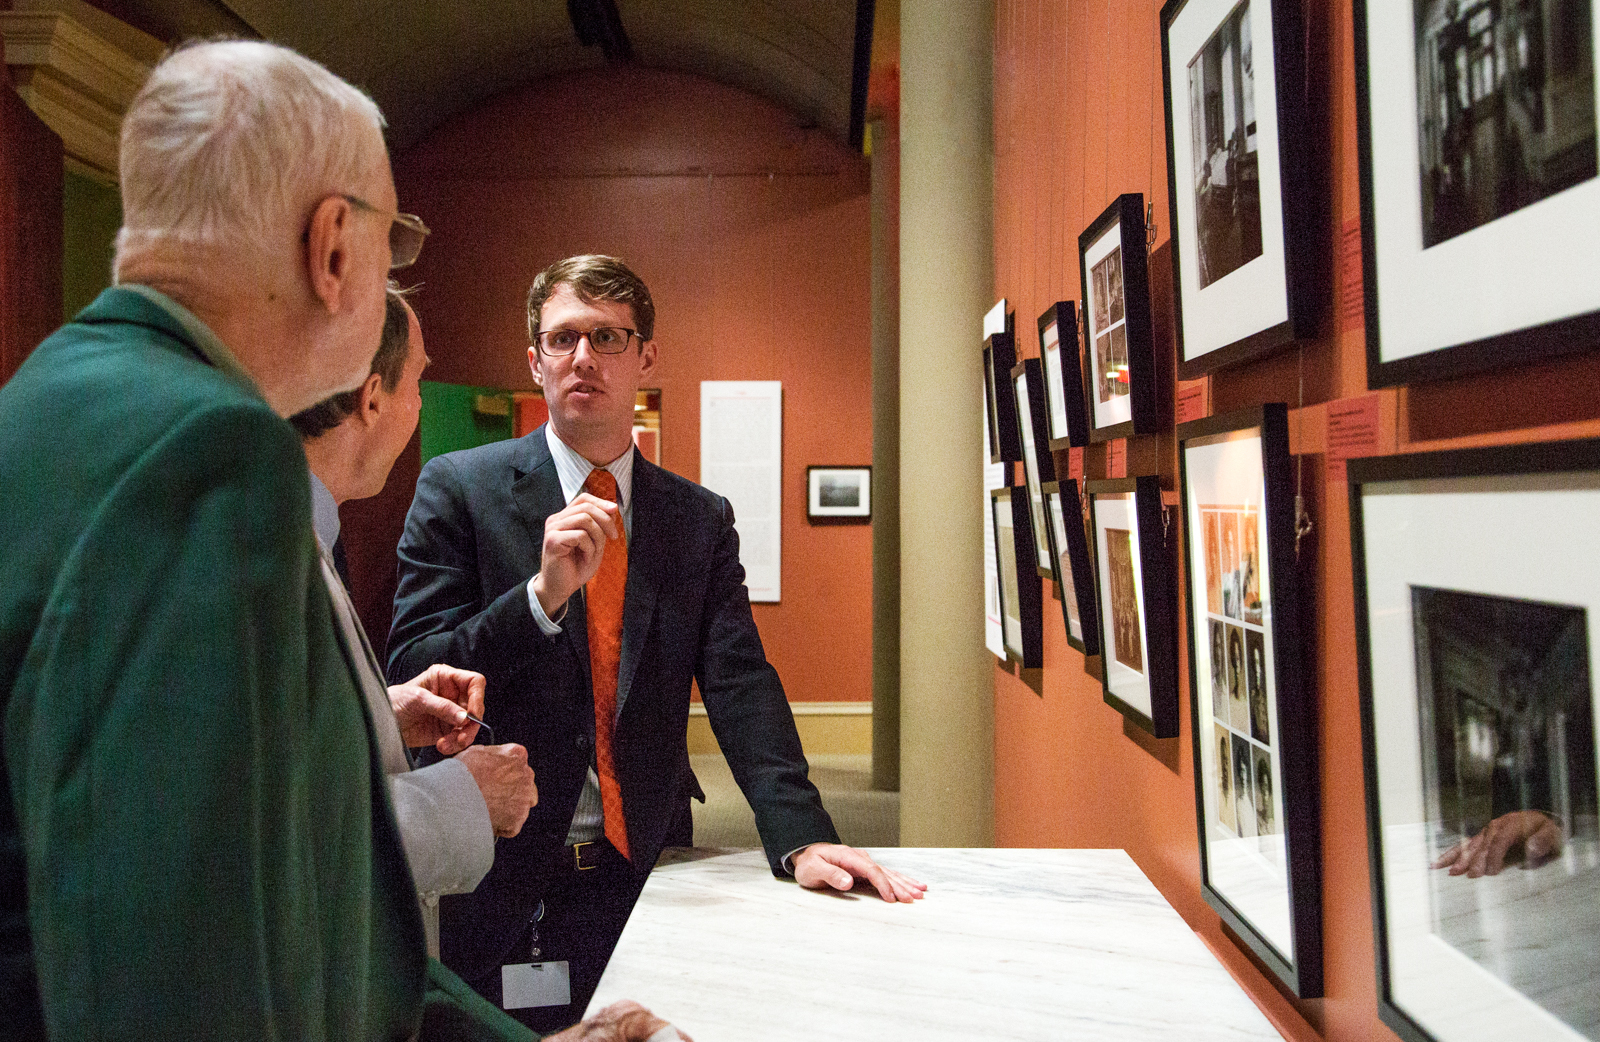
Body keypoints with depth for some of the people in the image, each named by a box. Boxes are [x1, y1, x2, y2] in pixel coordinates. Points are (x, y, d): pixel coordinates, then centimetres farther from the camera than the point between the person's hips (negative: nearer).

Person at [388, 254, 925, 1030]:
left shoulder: (702, 519, 3)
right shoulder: (458, 488, -4)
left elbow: (740, 684, -5)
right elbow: (410, 678, -9)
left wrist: (801, 838, -19)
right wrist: (543, 594, -25)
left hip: (645, 878, 2)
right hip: (501, 886, -2)